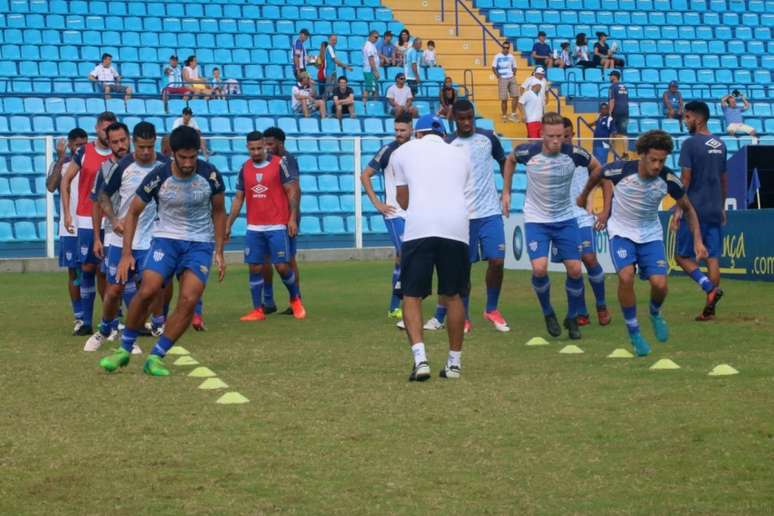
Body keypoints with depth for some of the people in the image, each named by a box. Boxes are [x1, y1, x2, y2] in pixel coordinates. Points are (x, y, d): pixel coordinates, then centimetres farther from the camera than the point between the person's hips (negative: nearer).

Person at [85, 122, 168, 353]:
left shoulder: (165, 166, -4)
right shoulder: (122, 166, -8)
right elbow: (103, 195, 4)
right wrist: (113, 219, -11)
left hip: (149, 241, 0)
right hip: (121, 239, 0)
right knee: (114, 290, 3)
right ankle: (104, 331, 27)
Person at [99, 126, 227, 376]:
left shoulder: (210, 175, -11)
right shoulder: (158, 177, -14)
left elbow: (218, 211, 7)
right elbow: (133, 212, -1)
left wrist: (219, 252, 4)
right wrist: (126, 253, -6)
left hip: (200, 243, 1)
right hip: (166, 238, -1)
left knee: (189, 300, -17)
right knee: (147, 291, -21)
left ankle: (155, 357, -6)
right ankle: (124, 350, -1)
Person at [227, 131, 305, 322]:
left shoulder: (278, 163, -4)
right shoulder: (245, 168, 8)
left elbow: (291, 191, -3)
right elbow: (238, 198, 13)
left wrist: (292, 218, -10)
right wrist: (228, 224, 9)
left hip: (277, 226, -4)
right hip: (254, 227, 4)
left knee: (282, 266, -4)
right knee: (255, 267, 1)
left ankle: (295, 300, 20)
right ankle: (257, 310, 8)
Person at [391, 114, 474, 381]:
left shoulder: (404, 151, 19)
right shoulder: (461, 155, 26)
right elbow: (466, 196, 21)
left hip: (419, 228, -2)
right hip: (457, 229, 2)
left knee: (412, 296, 4)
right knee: (452, 296, 15)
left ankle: (420, 358, -13)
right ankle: (455, 362, 20)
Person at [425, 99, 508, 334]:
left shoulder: (488, 137, 4)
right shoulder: (447, 145, -3)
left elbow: (503, 162, 19)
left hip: (490, 211, 2)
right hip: (462, 215, -2)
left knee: (497, 261, -5)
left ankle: (492, 310, 16)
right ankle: (463, 318, 13)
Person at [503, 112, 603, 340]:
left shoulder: (573, 153, -16)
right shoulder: (528, 152, -16)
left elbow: (596, 166, 6)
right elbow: (510, 159, 8)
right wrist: (506, 192, 9)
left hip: (565, 219, 1)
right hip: (536, 219, -1)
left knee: (575, 269, -3)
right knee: (539, 268, -18)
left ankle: (572, 318, 20)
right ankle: (548, 314, 9)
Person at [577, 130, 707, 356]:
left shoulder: (668, 180, -18)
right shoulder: (621, 170, -24)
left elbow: (688, 209, -1)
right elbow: (596, 174, 1)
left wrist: (697, 240, -11)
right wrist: (584, 195, 18)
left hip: (650, 234, 2)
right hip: (621, 231, -2)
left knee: (660, 284, -15)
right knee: (626, 276, -25)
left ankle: (655, 314, 23)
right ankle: (634, 333, -7)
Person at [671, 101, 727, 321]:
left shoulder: (691, 144, -9)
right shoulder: (720, 145, 11)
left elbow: (685, 179, -12)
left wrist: (678, 210, -9)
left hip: (694, 210, -6)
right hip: (715, 210, 6)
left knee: (682, 255, 3)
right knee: (712, 257, 5)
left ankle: (710, 287, -19)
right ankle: (710, 309, 3)